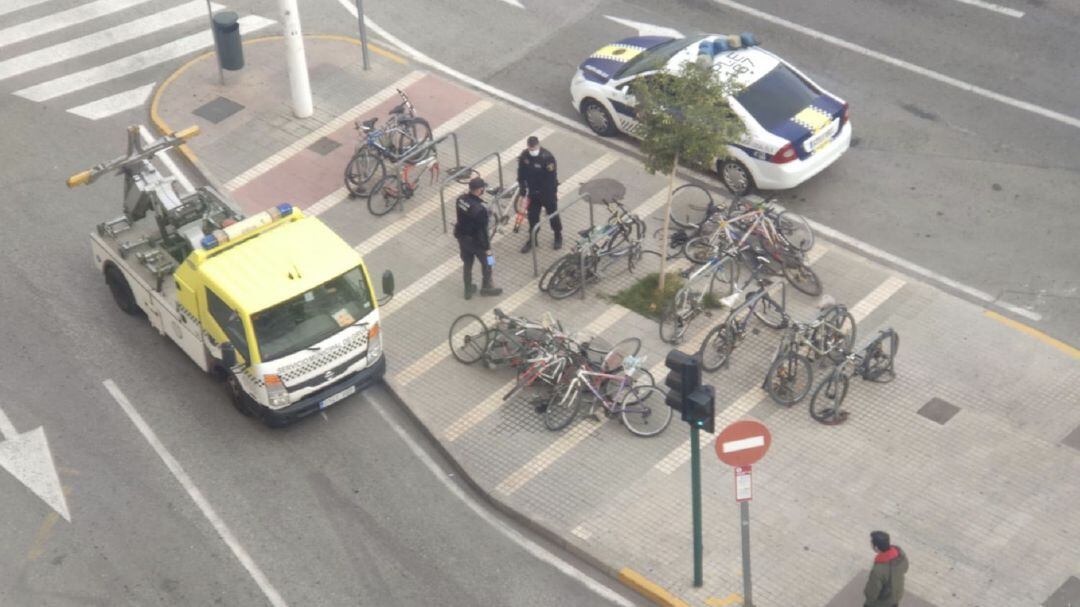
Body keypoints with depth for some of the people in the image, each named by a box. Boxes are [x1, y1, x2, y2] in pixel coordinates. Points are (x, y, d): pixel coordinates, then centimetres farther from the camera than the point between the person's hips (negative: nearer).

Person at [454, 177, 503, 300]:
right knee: (486, 263, 21)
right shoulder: (480, 209, -36)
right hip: (475, 241, -6)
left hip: (462, 237, 6)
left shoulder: (460, 199, -14)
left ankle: (468, 290, 42)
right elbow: (482, 230, -26)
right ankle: (486, 288, 41)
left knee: (467, 264, 26)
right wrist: (487, 247, -12)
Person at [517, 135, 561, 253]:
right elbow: (521, 173, 3)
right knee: (532, 216, 13)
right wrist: (522, 188, 5)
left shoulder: (547, 157, -26)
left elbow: (552, 177, -22)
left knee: (553, 215, 13)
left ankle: (558, 237, 34)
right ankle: (532, 239, 29)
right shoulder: (524, 155, -11)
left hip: (547, 192, -4)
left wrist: (553, 194, -20)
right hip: (532, 192, 4)